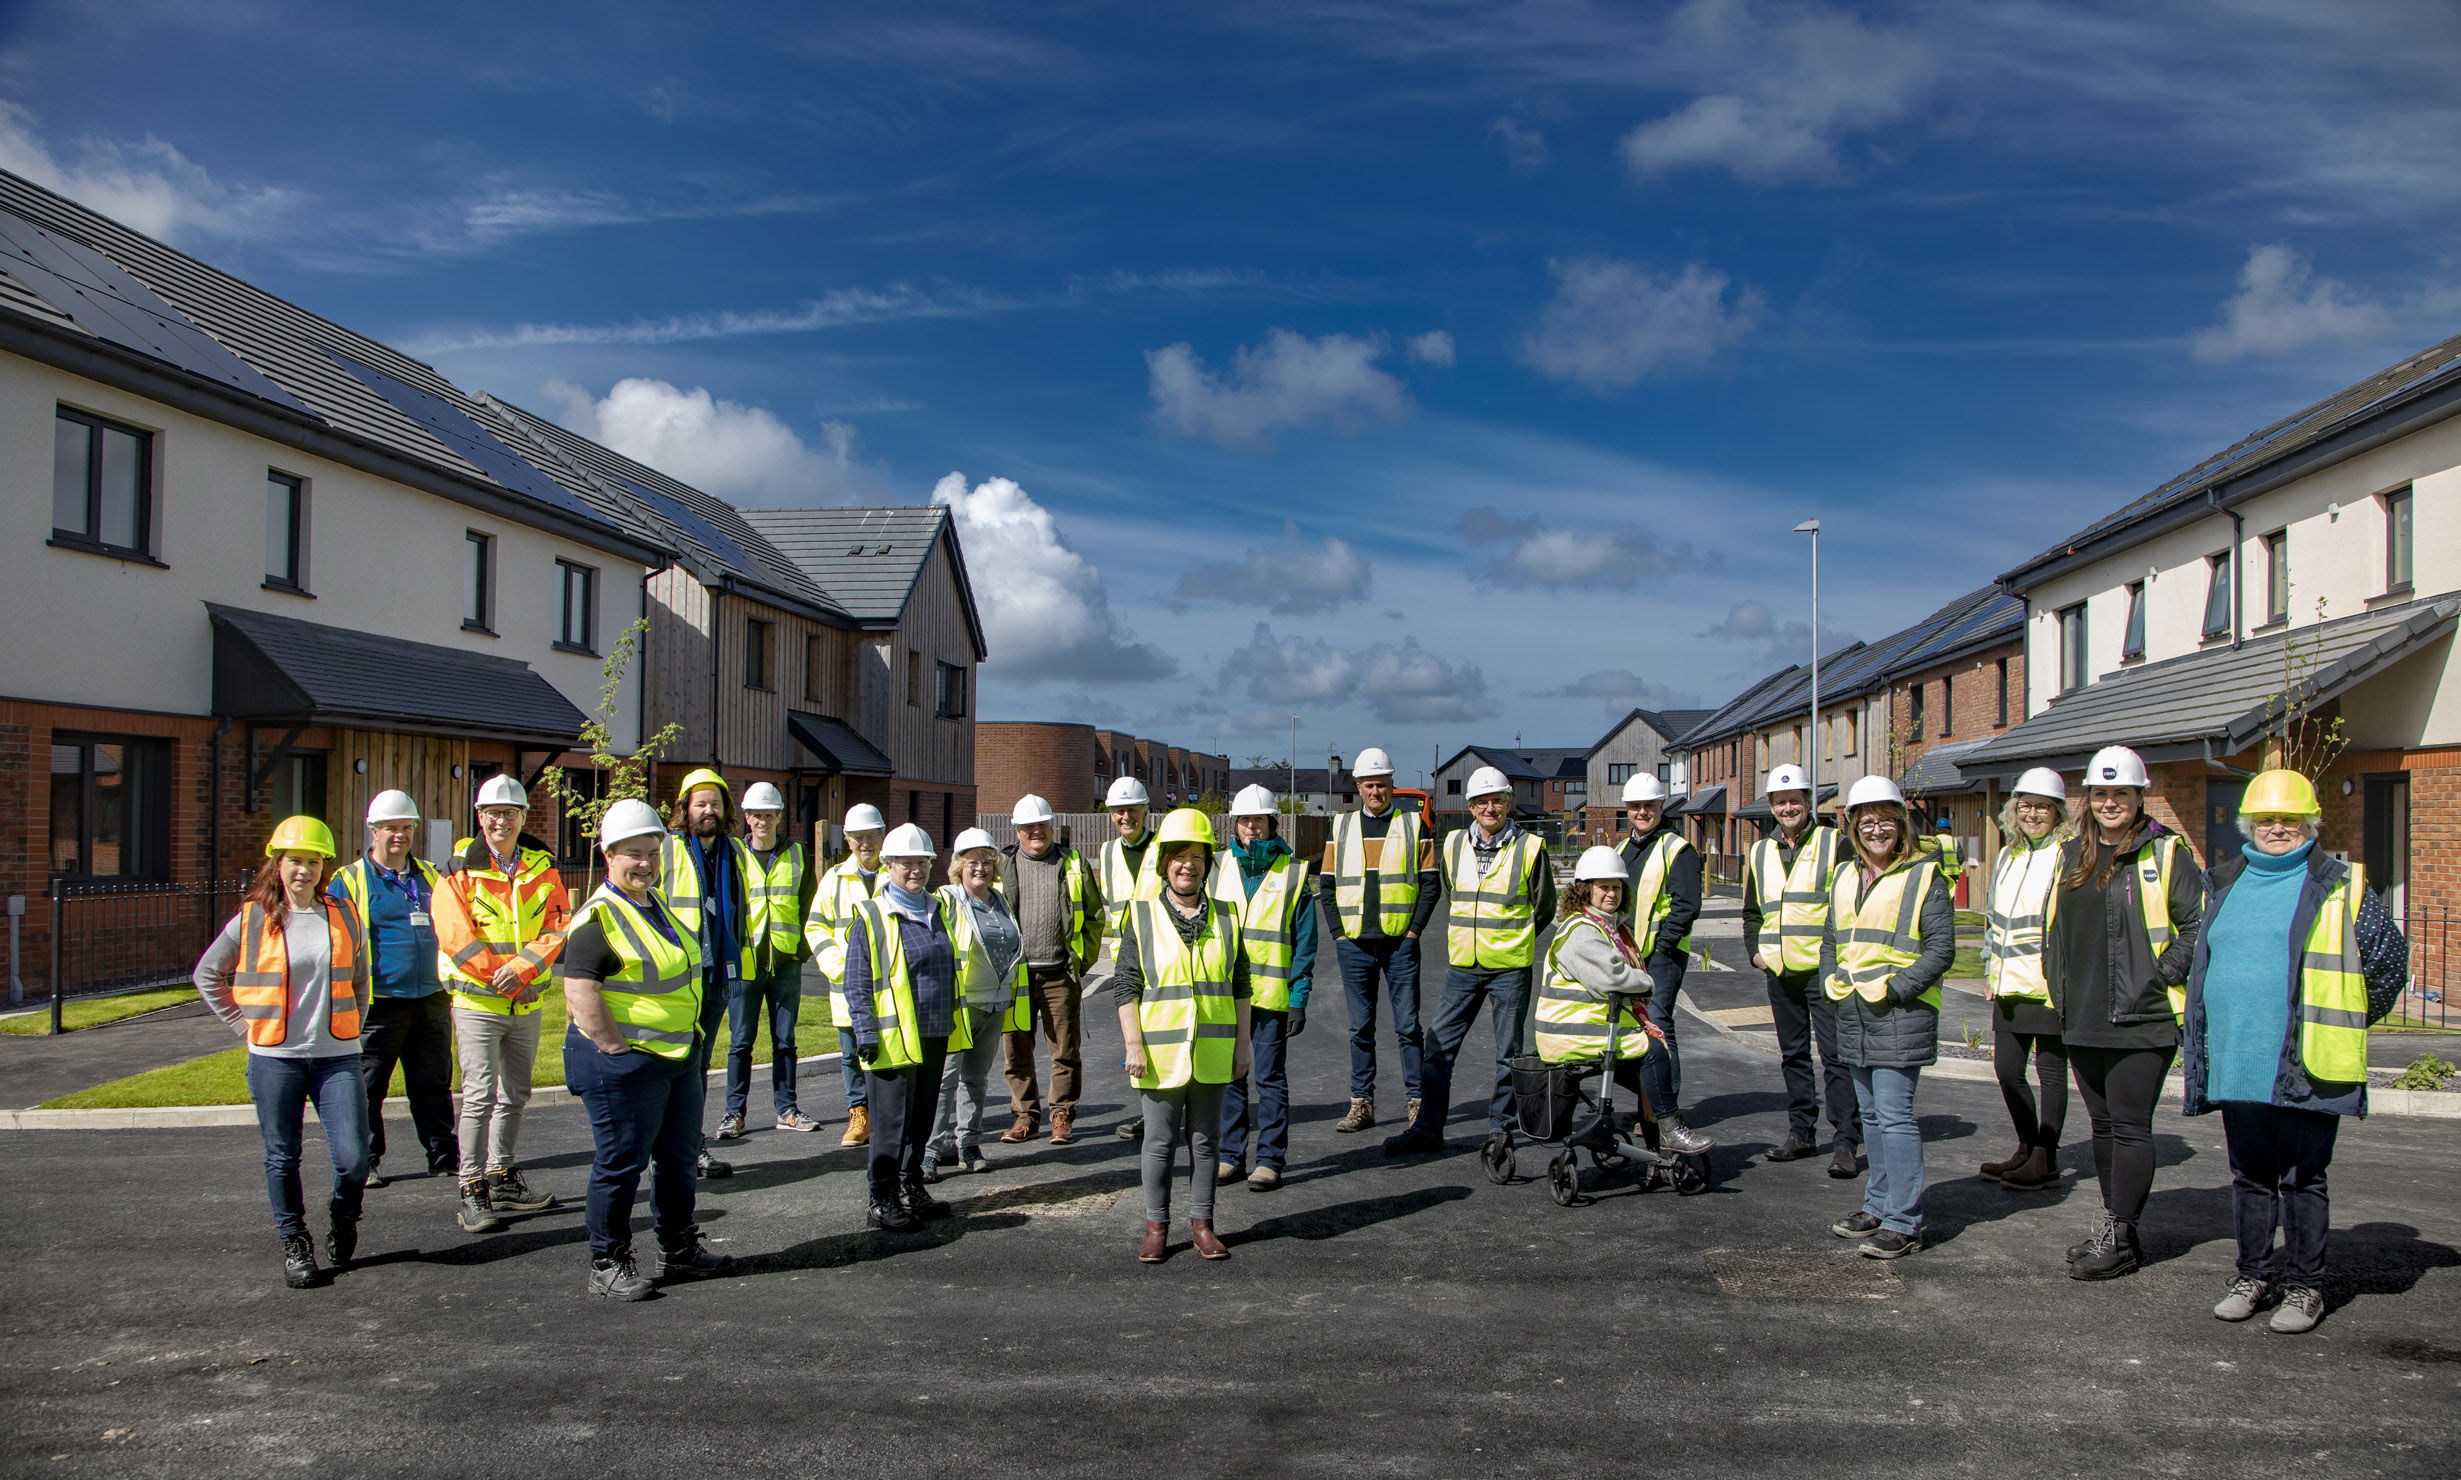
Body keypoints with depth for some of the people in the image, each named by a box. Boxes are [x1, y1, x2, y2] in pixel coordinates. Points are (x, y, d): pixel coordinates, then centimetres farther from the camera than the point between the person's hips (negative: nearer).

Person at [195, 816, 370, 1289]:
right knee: (282, 1158, 6)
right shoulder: (253, 920, 1)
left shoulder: (343, 918, 7)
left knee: (353, 1157, -6)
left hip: (337, 1056, 1)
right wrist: (245, 1026, 4)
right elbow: (207, 974, 11)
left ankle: (343, 1215, 24)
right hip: (274, 1059, -1)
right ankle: (294, 1244, 22)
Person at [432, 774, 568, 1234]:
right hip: (478, 1001, -5)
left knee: (515, 1094, 14)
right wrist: (505, 982, -14)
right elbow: (456, 937, -12)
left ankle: (502, 1180, 27)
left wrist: (522, 969, -19)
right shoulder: (461, 871, -6)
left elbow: (558, 926, -3)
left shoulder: (542, 867, 4)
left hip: (527, 1002, 5)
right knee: (481, 1094, -10)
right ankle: (472, 1191, -3)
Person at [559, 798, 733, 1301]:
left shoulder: (658, 902, 13)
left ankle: (679, 1251, 30)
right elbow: (581, 994, -23)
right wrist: (618, 1050, -22)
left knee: (679, 1157, 17)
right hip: (624, 1061, -9)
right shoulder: (598, 918, -16)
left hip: (680, 1054, 9)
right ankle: (608, 1265, 13)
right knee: (620, 1164, 0)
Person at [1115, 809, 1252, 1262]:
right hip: (1162, 1051, -2)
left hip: (1212, 1051, 2)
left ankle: (1202, 1225, 21)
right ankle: (1156, 1228, 17)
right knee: (1160, 1142, 5)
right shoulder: (1142, 917, -3)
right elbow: (1125, 985, -4)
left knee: (1205, 1139, 10)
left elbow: (1240, 984, 9)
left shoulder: (1225, 918, 5)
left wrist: (1242, 1043, 6)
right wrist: (1134, 1045, -10)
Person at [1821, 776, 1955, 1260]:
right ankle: (1879, 1206, 26)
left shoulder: (1924, 875, -6)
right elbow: (1830, 939, 23)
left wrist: (1895, 988, -17)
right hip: (1853, 1013, 7)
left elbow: (1941, 948, -10)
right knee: (1870, 1113, 15)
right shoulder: (1845, 876, 14)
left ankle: (1904, 1223, -3)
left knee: (1894, 1115, -8)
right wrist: (1830, 979, 6)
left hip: (1901, 1015, -7)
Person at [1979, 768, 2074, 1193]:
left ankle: (2046, 1161, 11)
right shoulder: (2007, 856, 15)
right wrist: (1990, 970, 19)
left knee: (2051, 1070, 2)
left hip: (2051, 986, -7)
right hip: (2010, 985, 7)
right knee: (2007, 1069, 12)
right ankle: (2027, 1149, 28)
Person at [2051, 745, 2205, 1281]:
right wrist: (2059, 987, 14)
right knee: (2104, 1123, 13)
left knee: (2130, 1125, -4)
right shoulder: (2072, 855, 14)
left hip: (2141, 1021, -6)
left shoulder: (2165, 854, -5)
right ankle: (2113, 1224, 23)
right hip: (2082, 1020, 6)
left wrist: (2161, 979, -12)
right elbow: (2053, 928, 22)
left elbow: (2198, 925, -8)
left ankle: (2119, 1239, 2)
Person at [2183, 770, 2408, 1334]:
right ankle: (2253, 1275, 23)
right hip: (2236, 1065, 5)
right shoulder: (2226, 886, 13)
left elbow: (2389, 959, 4)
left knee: (2303, 1178, 3)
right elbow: (2202, 962, 22)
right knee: (2249, 1176, 13)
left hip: (2305, 1069, -4)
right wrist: (2197, 1039, 18)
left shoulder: (2341, 888, -1)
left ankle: (2304, 1286, 14)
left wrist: (2351, 1023, 10)